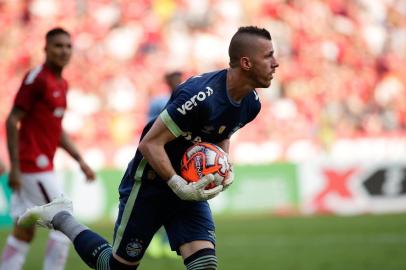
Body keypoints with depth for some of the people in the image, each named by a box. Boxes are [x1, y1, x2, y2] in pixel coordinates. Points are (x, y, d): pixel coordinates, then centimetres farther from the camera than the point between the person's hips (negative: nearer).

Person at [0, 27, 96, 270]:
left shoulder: (62, 83, 15)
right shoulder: (37, 78, -12)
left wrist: (80, 160, 17)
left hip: (42, 165, 9)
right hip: (33, 165, -9)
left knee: (24, 232, 9)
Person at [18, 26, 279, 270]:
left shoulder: (251, 103, -4)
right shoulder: (201, 95, -31)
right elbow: (150, 144, -26)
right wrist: (180, 187, -30)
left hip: (188, 184, 7)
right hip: (150, 184, -7)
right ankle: (60, 217, 27)